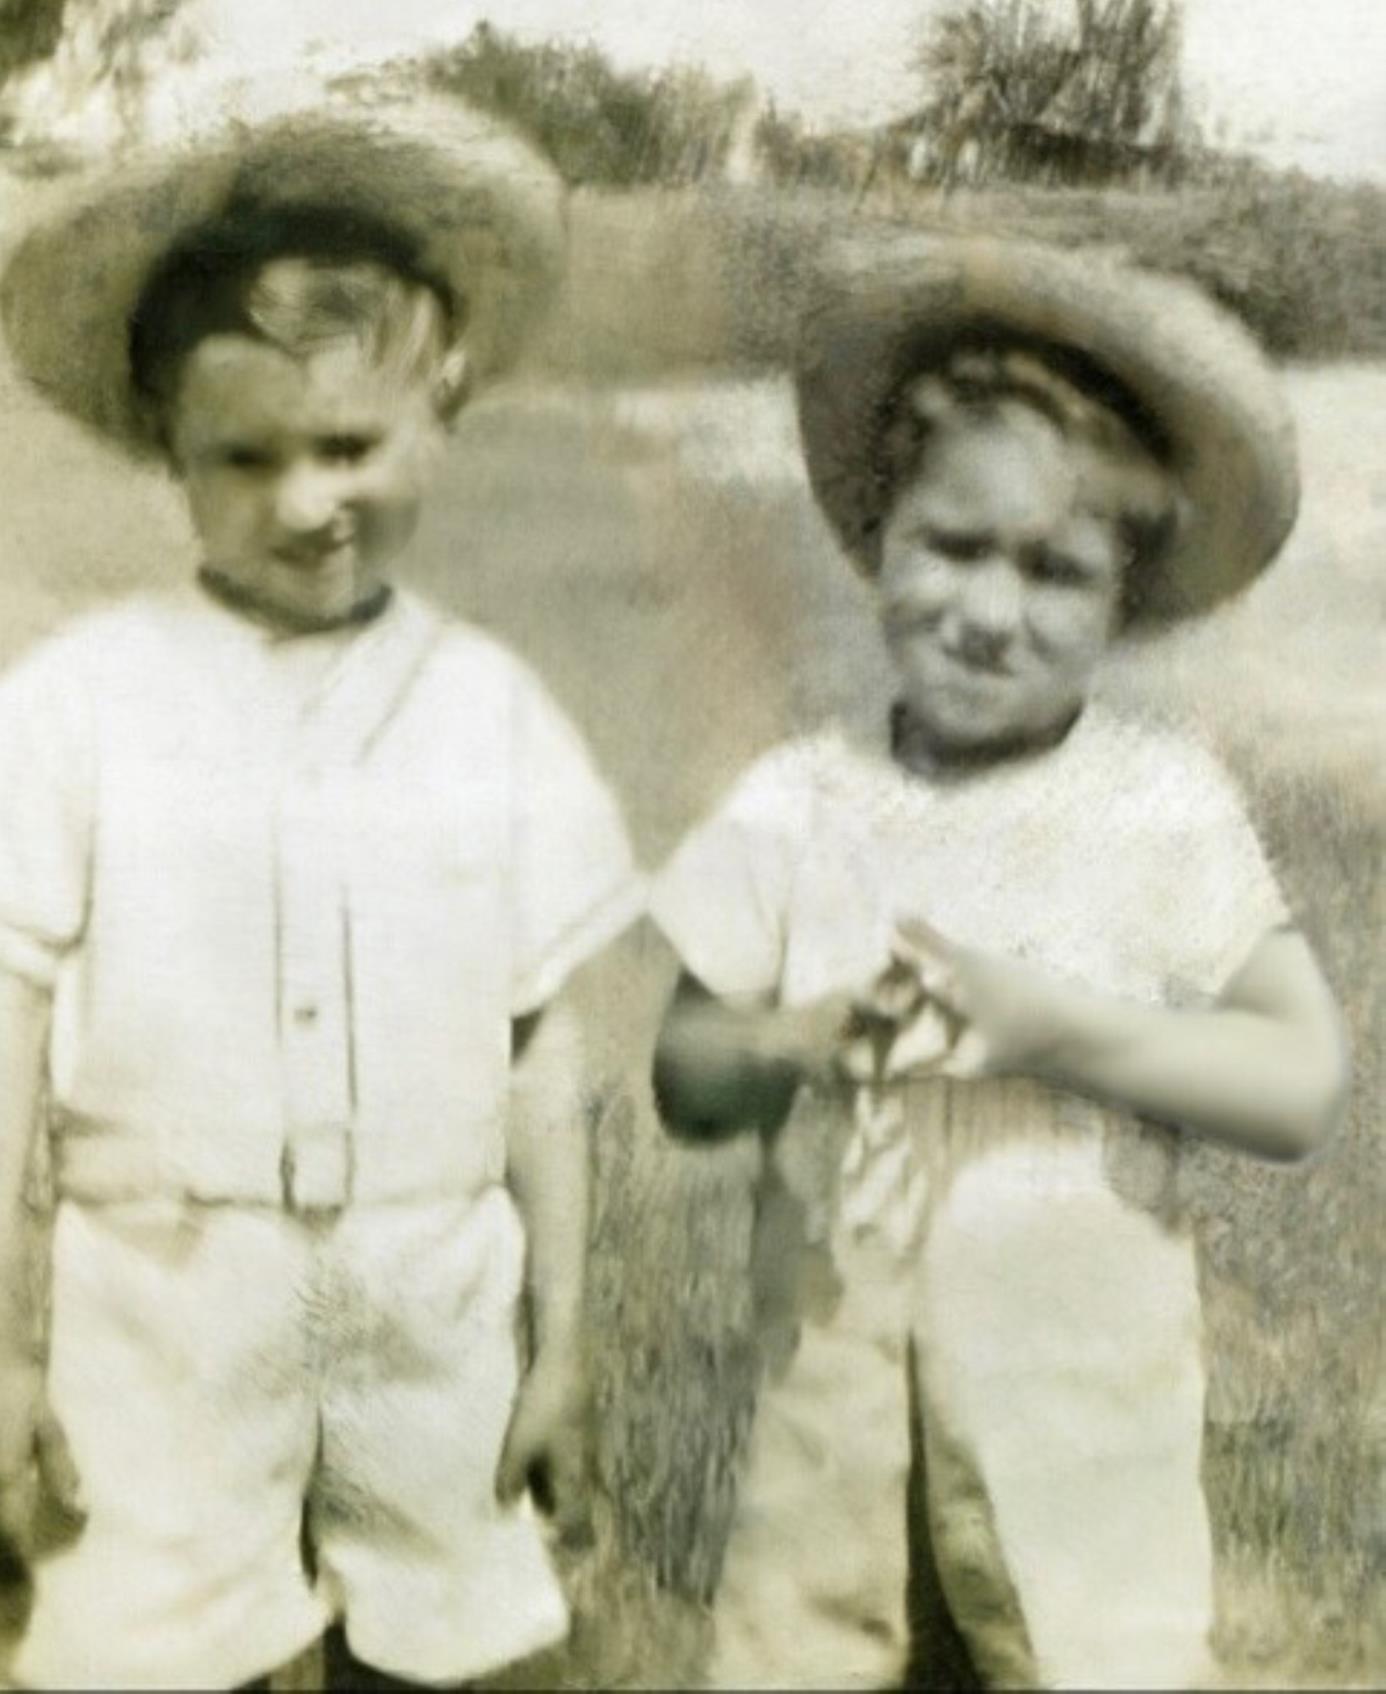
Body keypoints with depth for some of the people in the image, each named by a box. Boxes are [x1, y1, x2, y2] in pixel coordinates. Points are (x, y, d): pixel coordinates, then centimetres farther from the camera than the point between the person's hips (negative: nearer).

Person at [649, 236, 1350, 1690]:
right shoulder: (796, 802, -3)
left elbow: (1304, 1087, -10)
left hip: (1080, 1401, -1)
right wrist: (801, 1042, -21)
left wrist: (1060, 1024, -21)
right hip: (831, 1385, 2)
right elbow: (683, 1078, -1)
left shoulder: (1162, 805, -7)